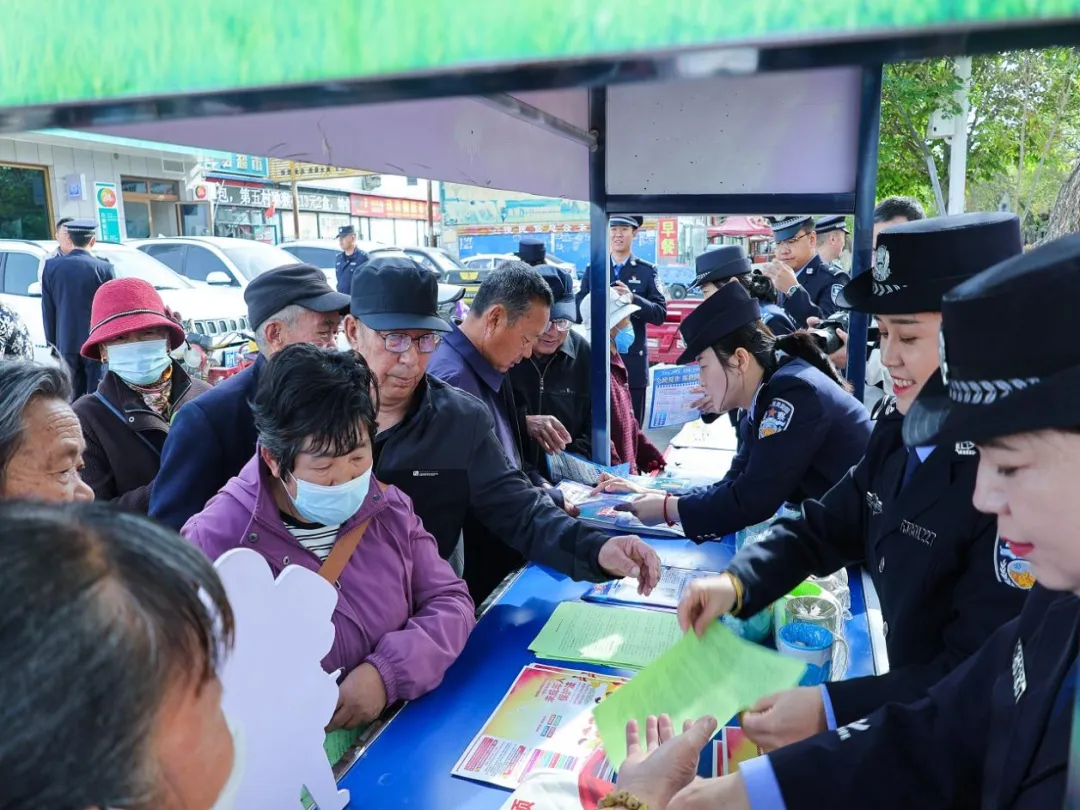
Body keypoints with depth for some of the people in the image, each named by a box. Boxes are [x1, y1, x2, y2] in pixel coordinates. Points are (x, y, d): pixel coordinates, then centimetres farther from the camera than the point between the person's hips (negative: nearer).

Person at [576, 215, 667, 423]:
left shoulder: (647, 271, 4)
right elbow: (578, 310, 7)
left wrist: (633, 298, -19)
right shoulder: (592, 270, 10)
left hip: (633, 361, -1)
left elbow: (660, 314, -3)